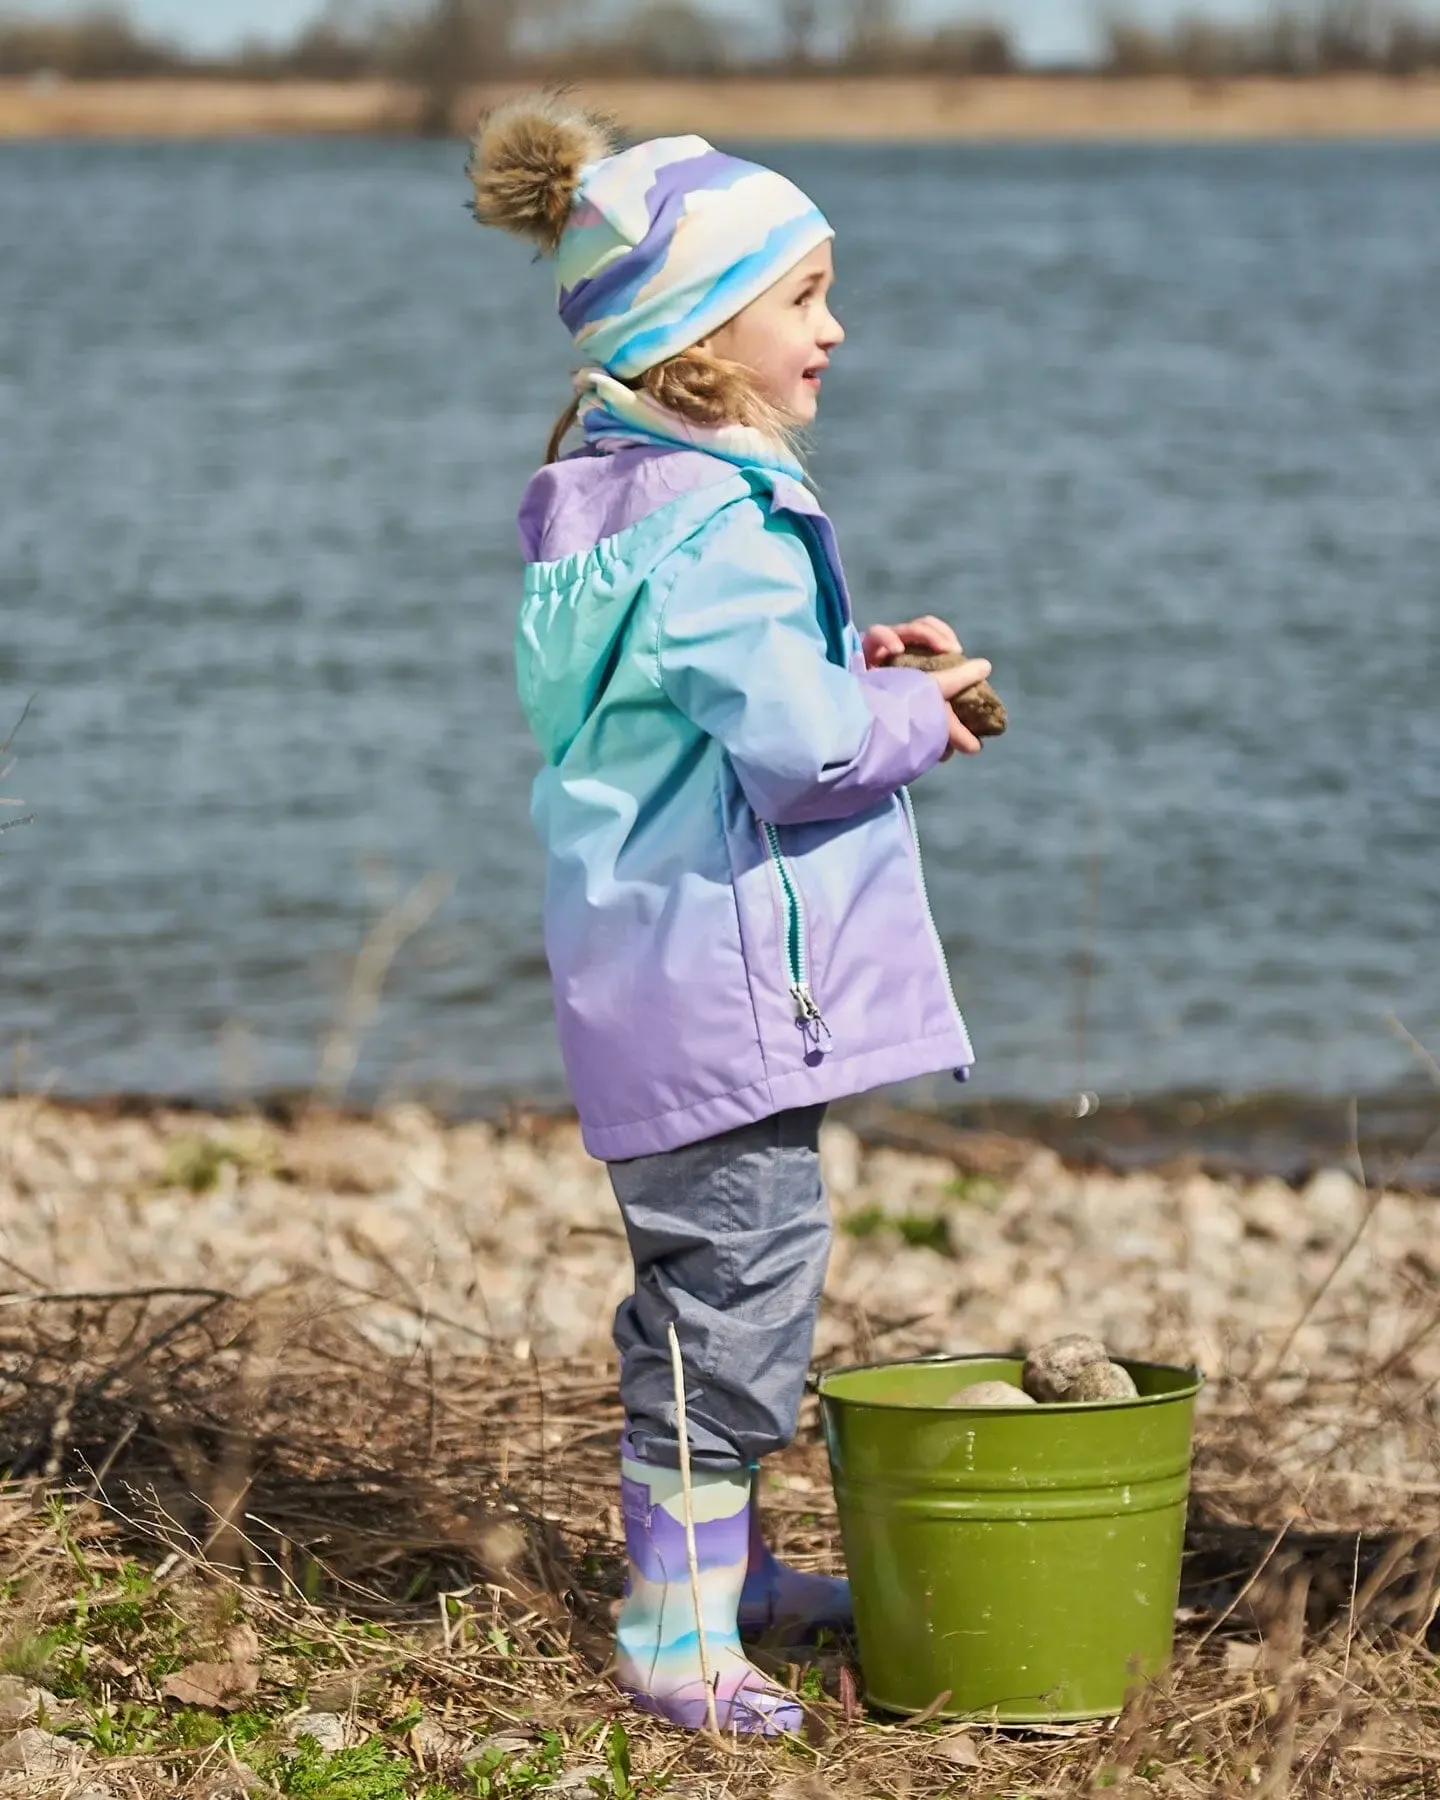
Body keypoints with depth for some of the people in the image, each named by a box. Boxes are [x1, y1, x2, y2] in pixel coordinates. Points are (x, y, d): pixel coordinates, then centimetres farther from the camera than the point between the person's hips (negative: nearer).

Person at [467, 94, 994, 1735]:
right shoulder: (713, 524, -21)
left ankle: (714, 1564, 35)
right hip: (724, 985, -11)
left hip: (664, 974, 11)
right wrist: (914, 713, -8)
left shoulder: (612, 505, 12)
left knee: (707, 1281, 21)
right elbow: (797, 743, -26)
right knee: (737, 1281, -6)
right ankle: (677, 1629, -1)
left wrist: (854, 664, 10)